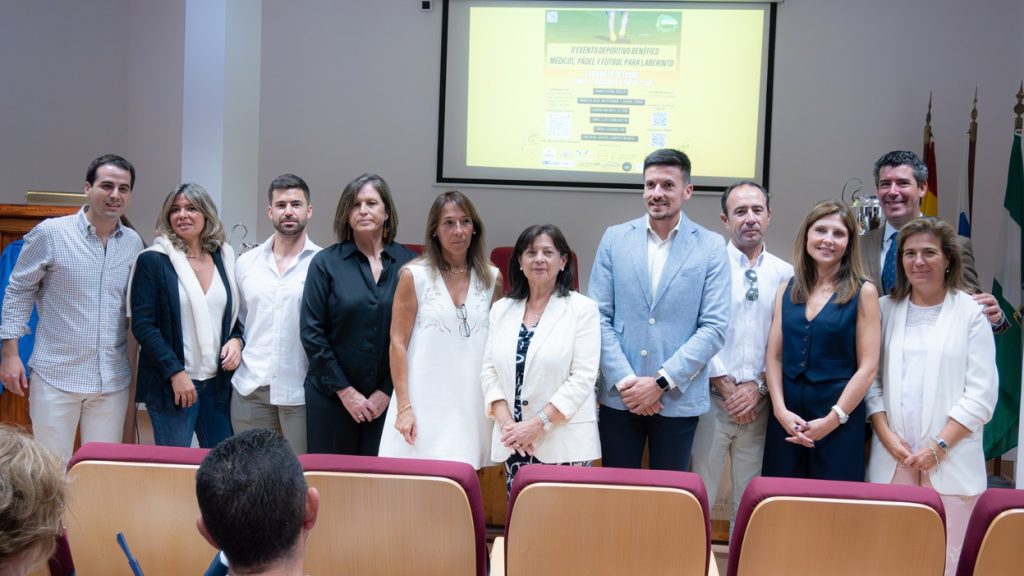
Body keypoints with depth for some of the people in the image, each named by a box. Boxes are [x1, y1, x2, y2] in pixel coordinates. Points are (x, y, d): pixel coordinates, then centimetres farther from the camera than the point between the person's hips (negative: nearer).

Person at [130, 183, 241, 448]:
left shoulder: (223, 257, 10)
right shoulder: (152, 261, -4)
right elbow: (142, 325, -8)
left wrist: (236, 339, -2)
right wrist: (175, 372, -14)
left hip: (217, 381, 4)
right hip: (170, 384, -4)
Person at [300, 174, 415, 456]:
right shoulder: (325, 263, 1)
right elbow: (311, 332, -3)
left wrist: (387, 391, -4)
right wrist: (345, 390, -6)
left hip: (388, 398, 1)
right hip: (332, 397, 0)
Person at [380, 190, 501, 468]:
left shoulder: (492, 278, 8)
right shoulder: (414, 275, 0)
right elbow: (398, 343, -2)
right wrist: (403, 407, -7)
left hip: (472, 410, 3)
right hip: (423, 407, -2)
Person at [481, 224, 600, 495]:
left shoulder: (582, 308, -3)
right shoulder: (501, 309, 10)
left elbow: (583, 377, -9)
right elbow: (489, 371, 8)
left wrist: (537, 424, -14)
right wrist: (506, 422, -6)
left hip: (564, 442, -4)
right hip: (514, 442, 4)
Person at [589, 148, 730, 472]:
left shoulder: (711, 247, 0)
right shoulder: (615, 238, 4)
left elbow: (714, 327, -5)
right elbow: (598, 317, 1)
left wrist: (662, 382, -11)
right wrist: (625, 381, -9)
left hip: (679, 398, -1)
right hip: (619, 396, 1)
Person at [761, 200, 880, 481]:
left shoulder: (863, 292, 0)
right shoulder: (787, 290, 10)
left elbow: (867, 366, -5)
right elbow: (773, 356, 7)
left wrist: (832, 419, -11)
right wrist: (780, 410, -7)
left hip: (839, 423, -3)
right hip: (786, 419, 3)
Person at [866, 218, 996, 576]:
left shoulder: (970, 312, 1)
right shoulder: (886, 309, 9)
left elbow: (982, 393, -3)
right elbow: (871, 380, 7)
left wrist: (940, 446, -9)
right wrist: (886, 436, -5)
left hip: (951, 462, -2)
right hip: (891, 458, 2)